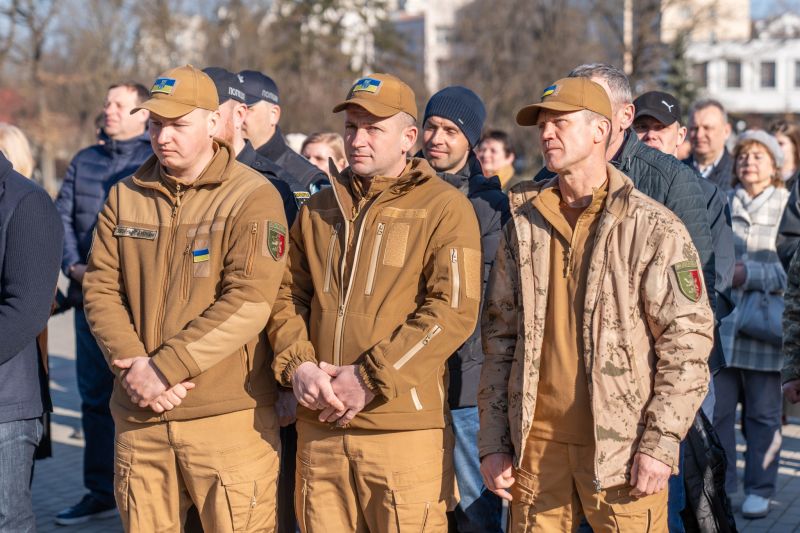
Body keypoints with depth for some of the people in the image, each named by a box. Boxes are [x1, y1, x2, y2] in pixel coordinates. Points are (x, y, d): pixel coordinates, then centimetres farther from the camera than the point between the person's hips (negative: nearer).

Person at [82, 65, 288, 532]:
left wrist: (164, 367, -17)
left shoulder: (253, 197, -6)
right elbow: (101, 288, 6)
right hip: (139, 415, 5)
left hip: (228, 416, -4)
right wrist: (131, 364, -11)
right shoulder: (126, 197, 11)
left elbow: (248, 303, -15)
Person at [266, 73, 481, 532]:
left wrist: (370, 378, -15)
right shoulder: (319, 210, 16)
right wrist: (297, 364, -4)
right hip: (319, 428, 5)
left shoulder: (444, 207, -2)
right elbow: (288, 295, 16)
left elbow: (453, 311, -11)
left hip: (404, 428, -5)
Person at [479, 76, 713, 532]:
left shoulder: (654, 228, -4)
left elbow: (688, 339, -7)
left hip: (622, 443, -4)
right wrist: (493, 442, 7)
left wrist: (661, 443, -12)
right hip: (536, 441, 4)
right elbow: (499, 336, 11)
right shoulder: (524, 224, 9)